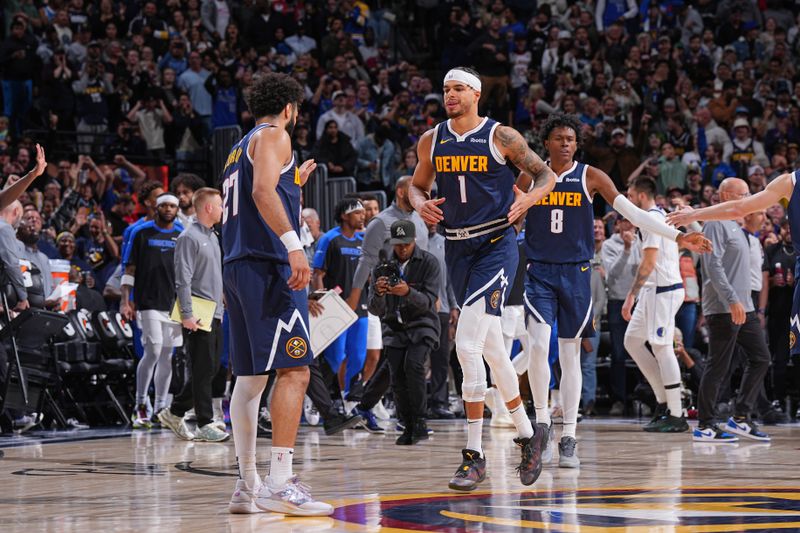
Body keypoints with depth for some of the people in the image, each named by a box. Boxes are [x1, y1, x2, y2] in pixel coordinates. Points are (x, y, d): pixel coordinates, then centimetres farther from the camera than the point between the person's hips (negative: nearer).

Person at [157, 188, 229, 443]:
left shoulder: (212, 237, 19)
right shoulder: (189, 238, -10)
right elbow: (183, 280, -16)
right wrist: (187, 314, -21)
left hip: (215, 315, 9)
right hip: (198, 316, -9)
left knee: (211, 368, 10)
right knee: (202, 370, -7)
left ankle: (175, 412, 20)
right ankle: (205, 424, -5)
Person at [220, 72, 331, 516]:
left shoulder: (239, 150, 26)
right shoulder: (274, 136, -1)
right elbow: (263, 191, -18)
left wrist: (294, 184, 42)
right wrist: (293, 244, -28)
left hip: (237, 265, 10)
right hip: (268, 264, -10)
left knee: (250, 377, 11)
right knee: (293, 371, -14)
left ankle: (247, 486, 11)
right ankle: (279, 483, -23)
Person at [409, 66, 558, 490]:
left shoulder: (501, 137, -6)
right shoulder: (432, 141, 7)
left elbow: (546, 175, 1)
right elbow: (417, 184, 21)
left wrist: (530, 198, -20)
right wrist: (420, 203, -2)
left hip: (495, 245, -6)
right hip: (457, 248, 6)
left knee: (467, 344, -19)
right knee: (491, 348, 15)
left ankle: (474, 455, -16)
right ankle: (527, 433, 32)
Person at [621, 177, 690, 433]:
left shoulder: (651, 219, -13)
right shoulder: (661, 215, 18)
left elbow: (649, 262, -20)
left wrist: (632, 294, -19)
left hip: (663, 289, -10)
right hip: (655, 289, 10)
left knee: (661, 348, -8)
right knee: (632, 340, 12)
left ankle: (676, 416, -5)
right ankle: (664, 401, 12)